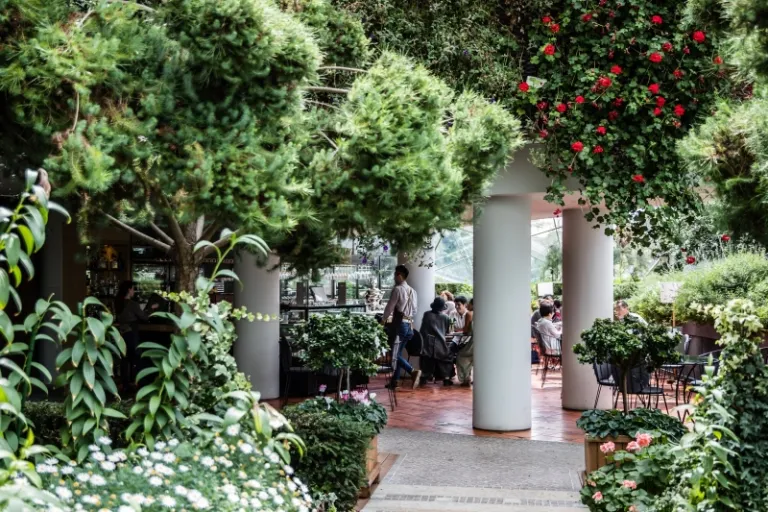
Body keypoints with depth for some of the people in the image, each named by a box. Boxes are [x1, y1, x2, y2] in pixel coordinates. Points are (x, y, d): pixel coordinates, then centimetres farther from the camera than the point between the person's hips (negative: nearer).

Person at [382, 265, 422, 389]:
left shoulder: (397, 289, -11)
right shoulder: (412, 291, 13)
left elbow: (390, 306, -9)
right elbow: (414, 310, 17)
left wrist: (383, 319, 5)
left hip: (399, 324, -8)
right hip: (409, 324, 8)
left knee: (394, 354, -8)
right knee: (398, 352, 14)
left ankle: (413, 371, -24)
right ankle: (395, 380, 15)